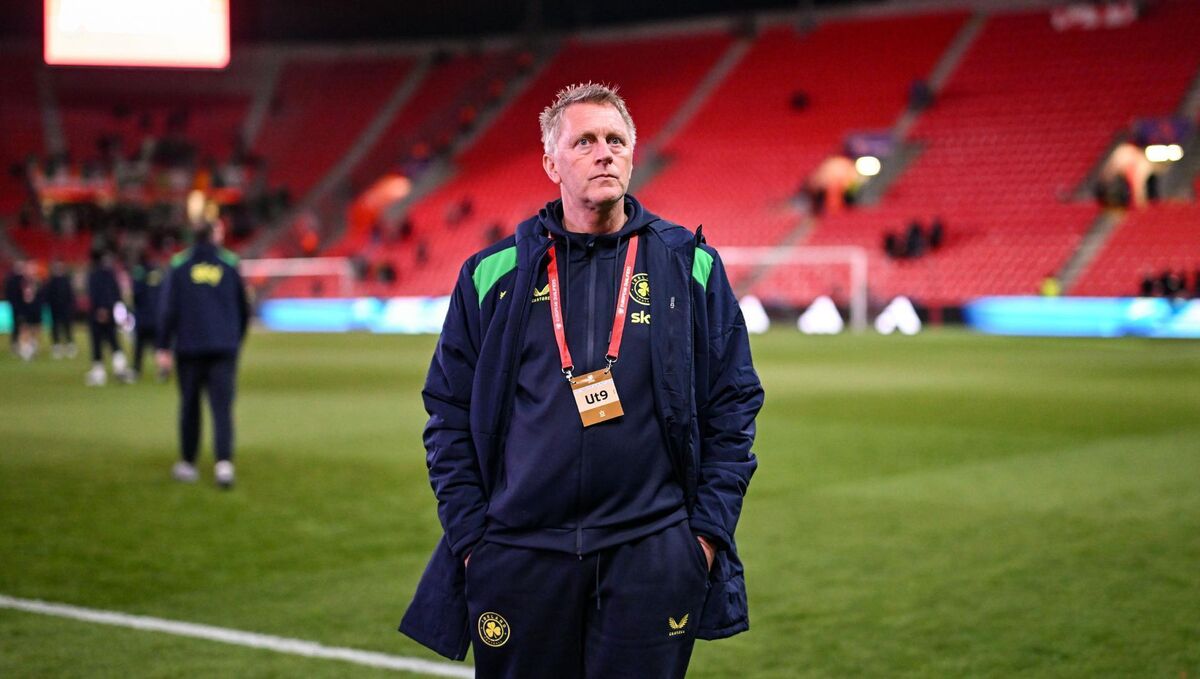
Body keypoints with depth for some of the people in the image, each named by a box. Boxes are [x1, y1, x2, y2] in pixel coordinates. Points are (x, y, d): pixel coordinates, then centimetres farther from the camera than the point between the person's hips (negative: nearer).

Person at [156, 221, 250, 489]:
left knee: (189, 407, 12)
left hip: (188, 348, 0)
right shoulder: (230, 264, 4)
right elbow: (244, 310, 11)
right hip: (224, 349, 0)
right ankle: (224, 462, -22)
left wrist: (163, 347, -1)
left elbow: (168, 309, -4)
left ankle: (187, 464, 20)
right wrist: (236, 340, 25)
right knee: (222, 408, -5)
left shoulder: (179, 265, 2)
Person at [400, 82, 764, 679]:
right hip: (518, 558, 1)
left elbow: (733, 407, 7)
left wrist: (709, 529, -1)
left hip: (652, 557, 0)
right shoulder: (492, 274, 6)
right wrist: (469, 535, 1)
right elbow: (449, 414, 8)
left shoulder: (690, 266, 5)